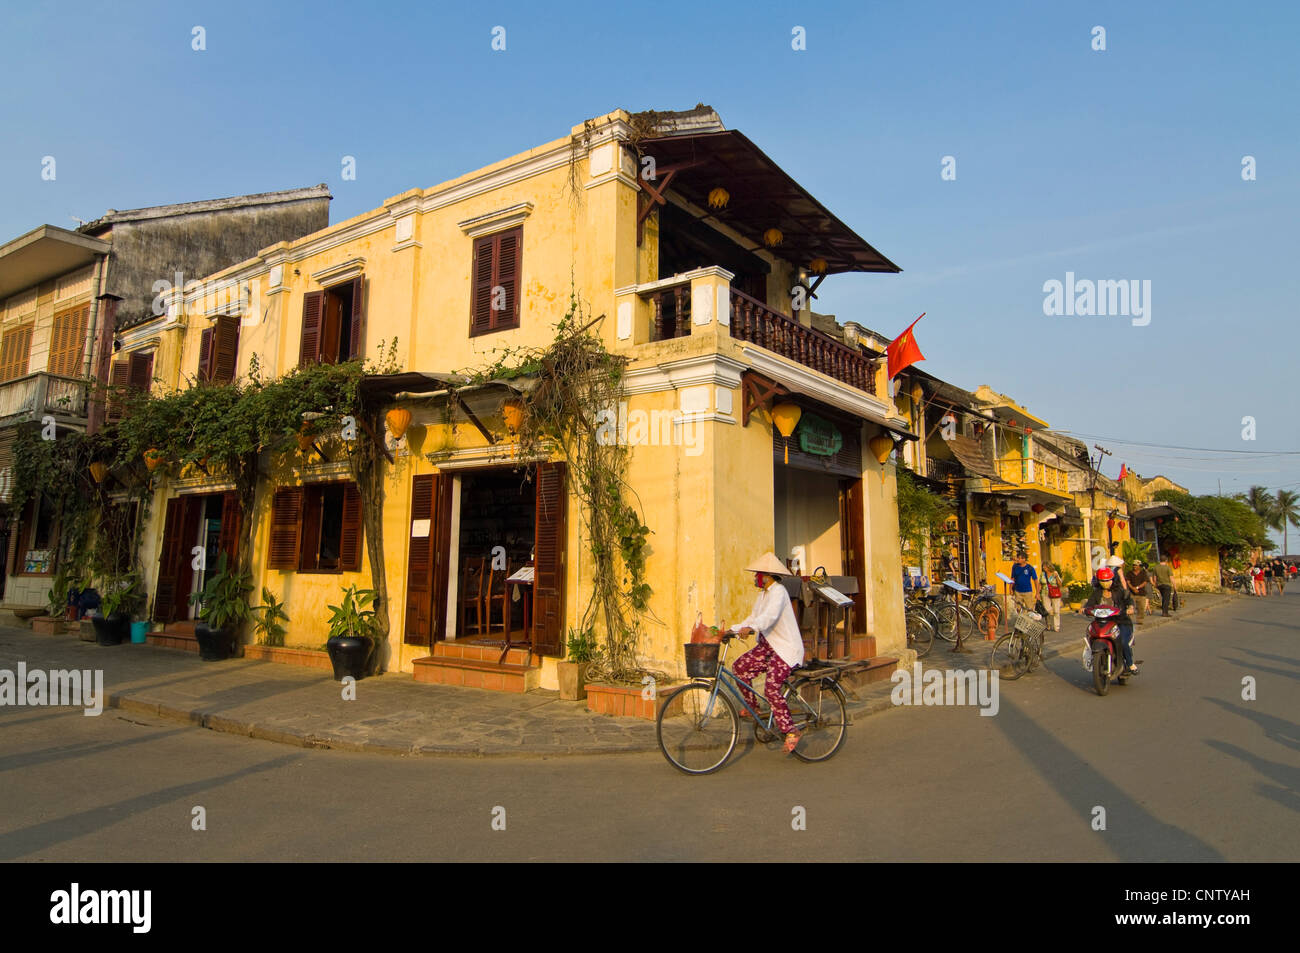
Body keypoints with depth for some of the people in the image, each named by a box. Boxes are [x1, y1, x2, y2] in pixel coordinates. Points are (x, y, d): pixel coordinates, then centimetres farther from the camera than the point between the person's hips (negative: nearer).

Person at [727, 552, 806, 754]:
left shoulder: (778, 591, -16)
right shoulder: (763, 593, 14)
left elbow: (770, 615, -34)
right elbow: (753, 617, 13)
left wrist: (750, 628, -50)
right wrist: (731, 630, 1)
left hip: (786, 648, -9)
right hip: (768, 645, 9)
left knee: (771, 688, -17)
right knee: (740, 667, -1)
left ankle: (791, 731, -4)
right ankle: (753, 707, 17)